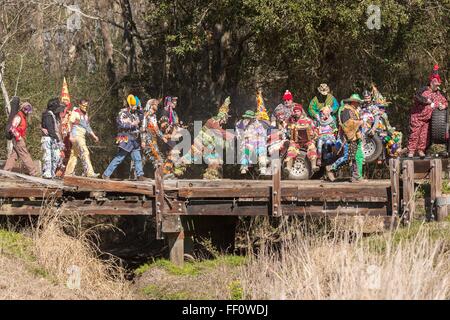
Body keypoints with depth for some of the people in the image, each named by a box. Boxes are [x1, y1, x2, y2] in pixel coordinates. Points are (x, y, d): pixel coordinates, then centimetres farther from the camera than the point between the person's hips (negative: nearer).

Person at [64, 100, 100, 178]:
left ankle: (68, 173, 14)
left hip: (82, 136, 8)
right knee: (85, 152, -18)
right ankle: (89, 172, -27)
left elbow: (88, 127, 26)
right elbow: (71, 124, -7)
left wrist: (94, 136, 20)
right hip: (76, 135, -8)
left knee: (74, 155, 10)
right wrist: (71, 135, -15)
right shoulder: (75, 112, -2)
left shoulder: (85, 115, 21)